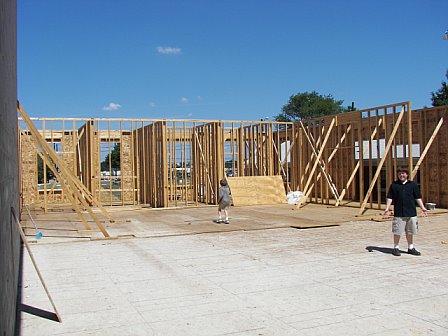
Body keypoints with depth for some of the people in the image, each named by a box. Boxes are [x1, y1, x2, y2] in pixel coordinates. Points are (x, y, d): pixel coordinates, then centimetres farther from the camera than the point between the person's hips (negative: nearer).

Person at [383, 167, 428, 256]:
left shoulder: (413, 185, 7)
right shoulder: (394, 185, 3)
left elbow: (418, 197, 9)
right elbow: (389, 198, 3)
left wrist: (422, 208, 1)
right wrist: (387, 208, -6)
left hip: (411, 212, 2)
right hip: (398, 213, -2)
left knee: (410, 232, 12)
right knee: (397, 232, 1)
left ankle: (411, 248, 24)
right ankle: (396, 248, 13)